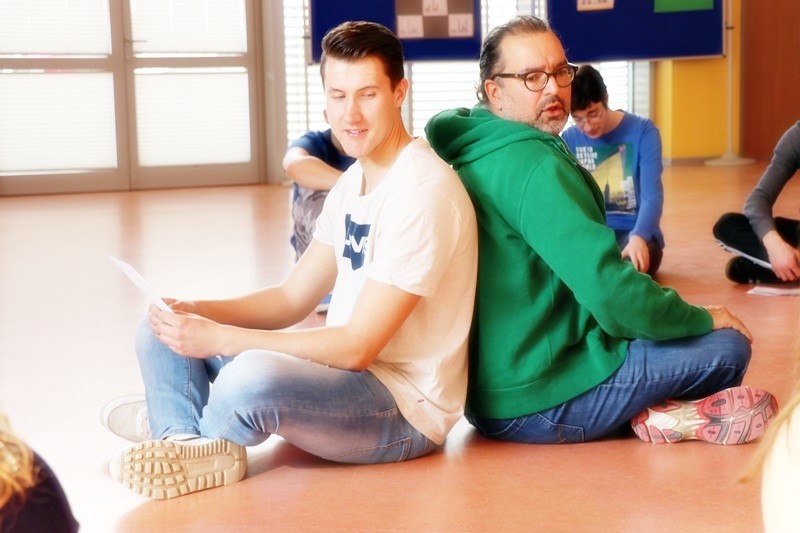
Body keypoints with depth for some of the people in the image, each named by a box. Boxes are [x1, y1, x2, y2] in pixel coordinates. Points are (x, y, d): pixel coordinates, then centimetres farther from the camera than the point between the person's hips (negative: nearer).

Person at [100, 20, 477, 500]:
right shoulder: (354, 182, 11)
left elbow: (358, 347, -24)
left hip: (407, 409, -9)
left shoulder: (423, 193, -20)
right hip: (347, 375, 9)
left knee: (250, 379, -38)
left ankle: (176, 421, -7)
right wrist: (195, 314, -7)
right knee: (163, 332, 5)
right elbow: (293, 298, 10)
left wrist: (220, 338, -25)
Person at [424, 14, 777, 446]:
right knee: (727, 345, -4)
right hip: (535, 401, -9)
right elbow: (610, 290, -26)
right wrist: (702, 318, -8)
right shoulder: (534, 164, -20)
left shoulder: (474, 156, 10)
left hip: (490, 388, 10)